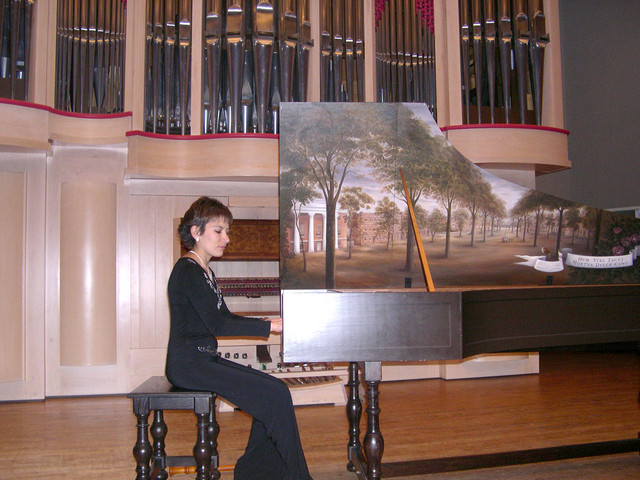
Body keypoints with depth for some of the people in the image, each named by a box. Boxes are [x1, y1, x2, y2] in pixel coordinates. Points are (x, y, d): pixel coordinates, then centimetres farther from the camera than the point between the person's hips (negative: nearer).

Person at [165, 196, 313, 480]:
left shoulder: (204, 272, 17)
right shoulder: (187, 271, -14)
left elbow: (226, 317, 19)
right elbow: (217, 325, -20)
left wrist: (269, 322, 7)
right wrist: (270, 327, -18)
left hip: (205, 359, 10)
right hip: (188, 364, -10)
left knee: (273, 390, -1)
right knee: (276, 394, -16)